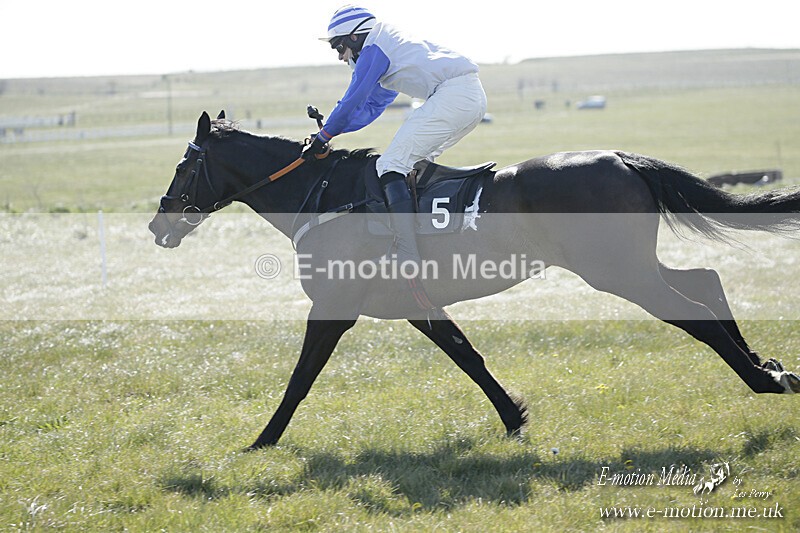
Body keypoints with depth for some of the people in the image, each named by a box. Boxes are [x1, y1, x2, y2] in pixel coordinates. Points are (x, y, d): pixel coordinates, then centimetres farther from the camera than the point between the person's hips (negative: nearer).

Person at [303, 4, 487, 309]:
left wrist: (323, 138, 8)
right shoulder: (393, 50, 32)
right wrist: (329, 127, 26)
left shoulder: (373, 48, 2)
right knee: (417, 162, 25)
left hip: (453, 94, -10)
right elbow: (370, 109, 35)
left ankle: (410, 265, -27)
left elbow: (353, 102, 0)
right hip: (474, 98, 10)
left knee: (391, 166, -13)